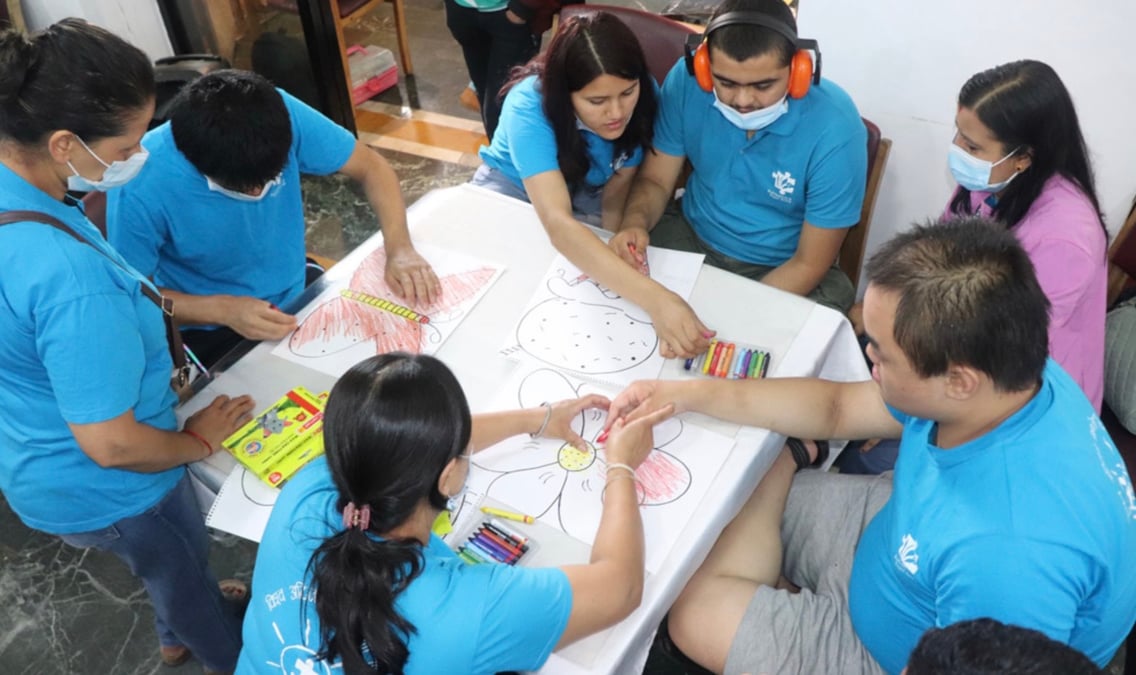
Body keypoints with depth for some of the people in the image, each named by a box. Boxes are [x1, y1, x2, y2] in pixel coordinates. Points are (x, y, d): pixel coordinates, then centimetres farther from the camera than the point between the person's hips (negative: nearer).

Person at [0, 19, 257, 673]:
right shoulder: (68, 274, -41)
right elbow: (111, 444, -32)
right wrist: (200, 440, -14)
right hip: (102, 491, -8)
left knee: (177, 557, 35)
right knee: (185, 564, 24)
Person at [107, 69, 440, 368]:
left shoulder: (282, 113, -21)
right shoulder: (141, 188, -27)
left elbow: (371, 167, -8)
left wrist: (399, 249, -23)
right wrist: (223, 309, -28)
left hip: (298, 298, 4)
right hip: (209, 336, -3)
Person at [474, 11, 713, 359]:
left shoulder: (643, 95, -25)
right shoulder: (530, 106, -38)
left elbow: (618, 185, -14)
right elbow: (558, 224, -51)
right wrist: (655, 299, -63)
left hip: (587, 191, 3)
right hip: (512, 185, -3)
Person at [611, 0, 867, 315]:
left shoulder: (835, 128, -26)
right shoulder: (687, 80, -18)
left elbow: (809, 264, -19)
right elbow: (655, 180, -5)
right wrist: (634, 223, -28)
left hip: (780, 270, -2)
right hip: (693, 238, 3)